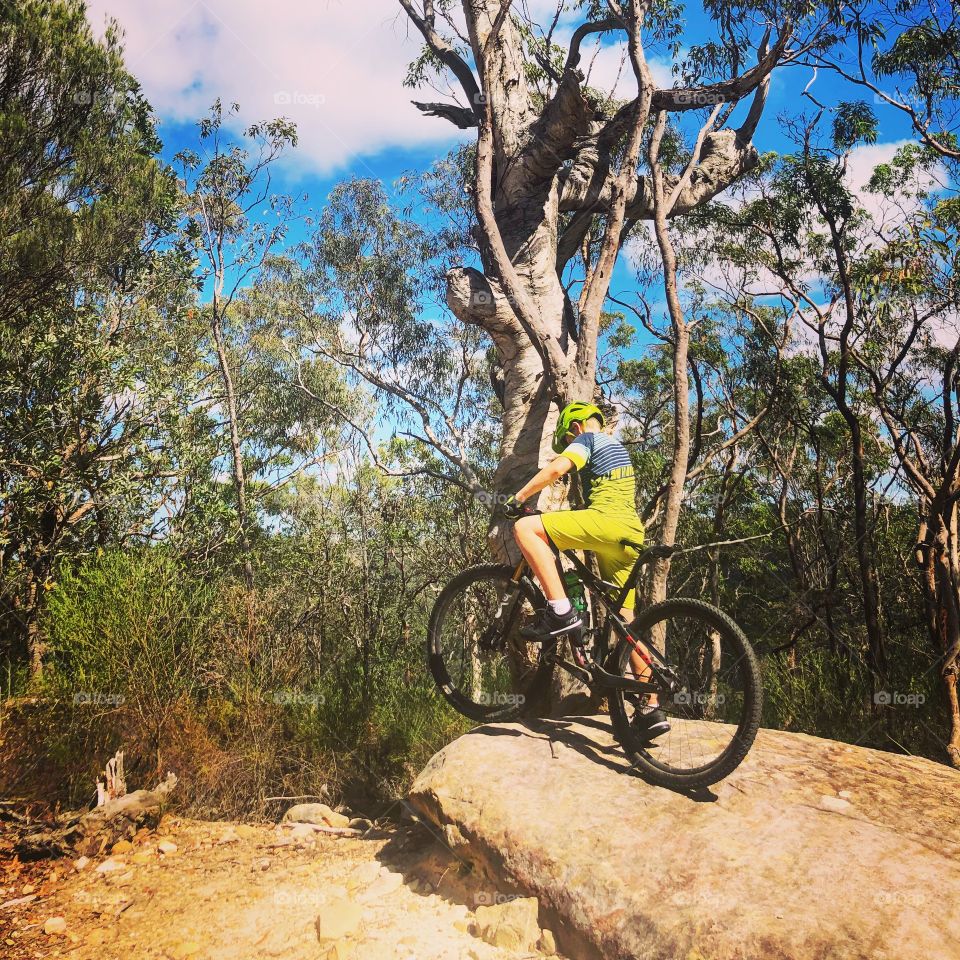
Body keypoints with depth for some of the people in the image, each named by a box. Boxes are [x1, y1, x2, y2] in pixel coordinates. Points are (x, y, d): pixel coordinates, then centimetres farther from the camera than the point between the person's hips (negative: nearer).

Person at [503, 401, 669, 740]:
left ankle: (561, 611, -24)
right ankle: (652, 709, 9)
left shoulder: (587, 438, 6)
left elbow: (557, 468, -12)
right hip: (631, 535, 9)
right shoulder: (617, 447, 33)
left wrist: (518, 497, -5)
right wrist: (571, 521, 43)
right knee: (625, 622, 10)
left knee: (526, 528, -13)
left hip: (606, 522, -9)